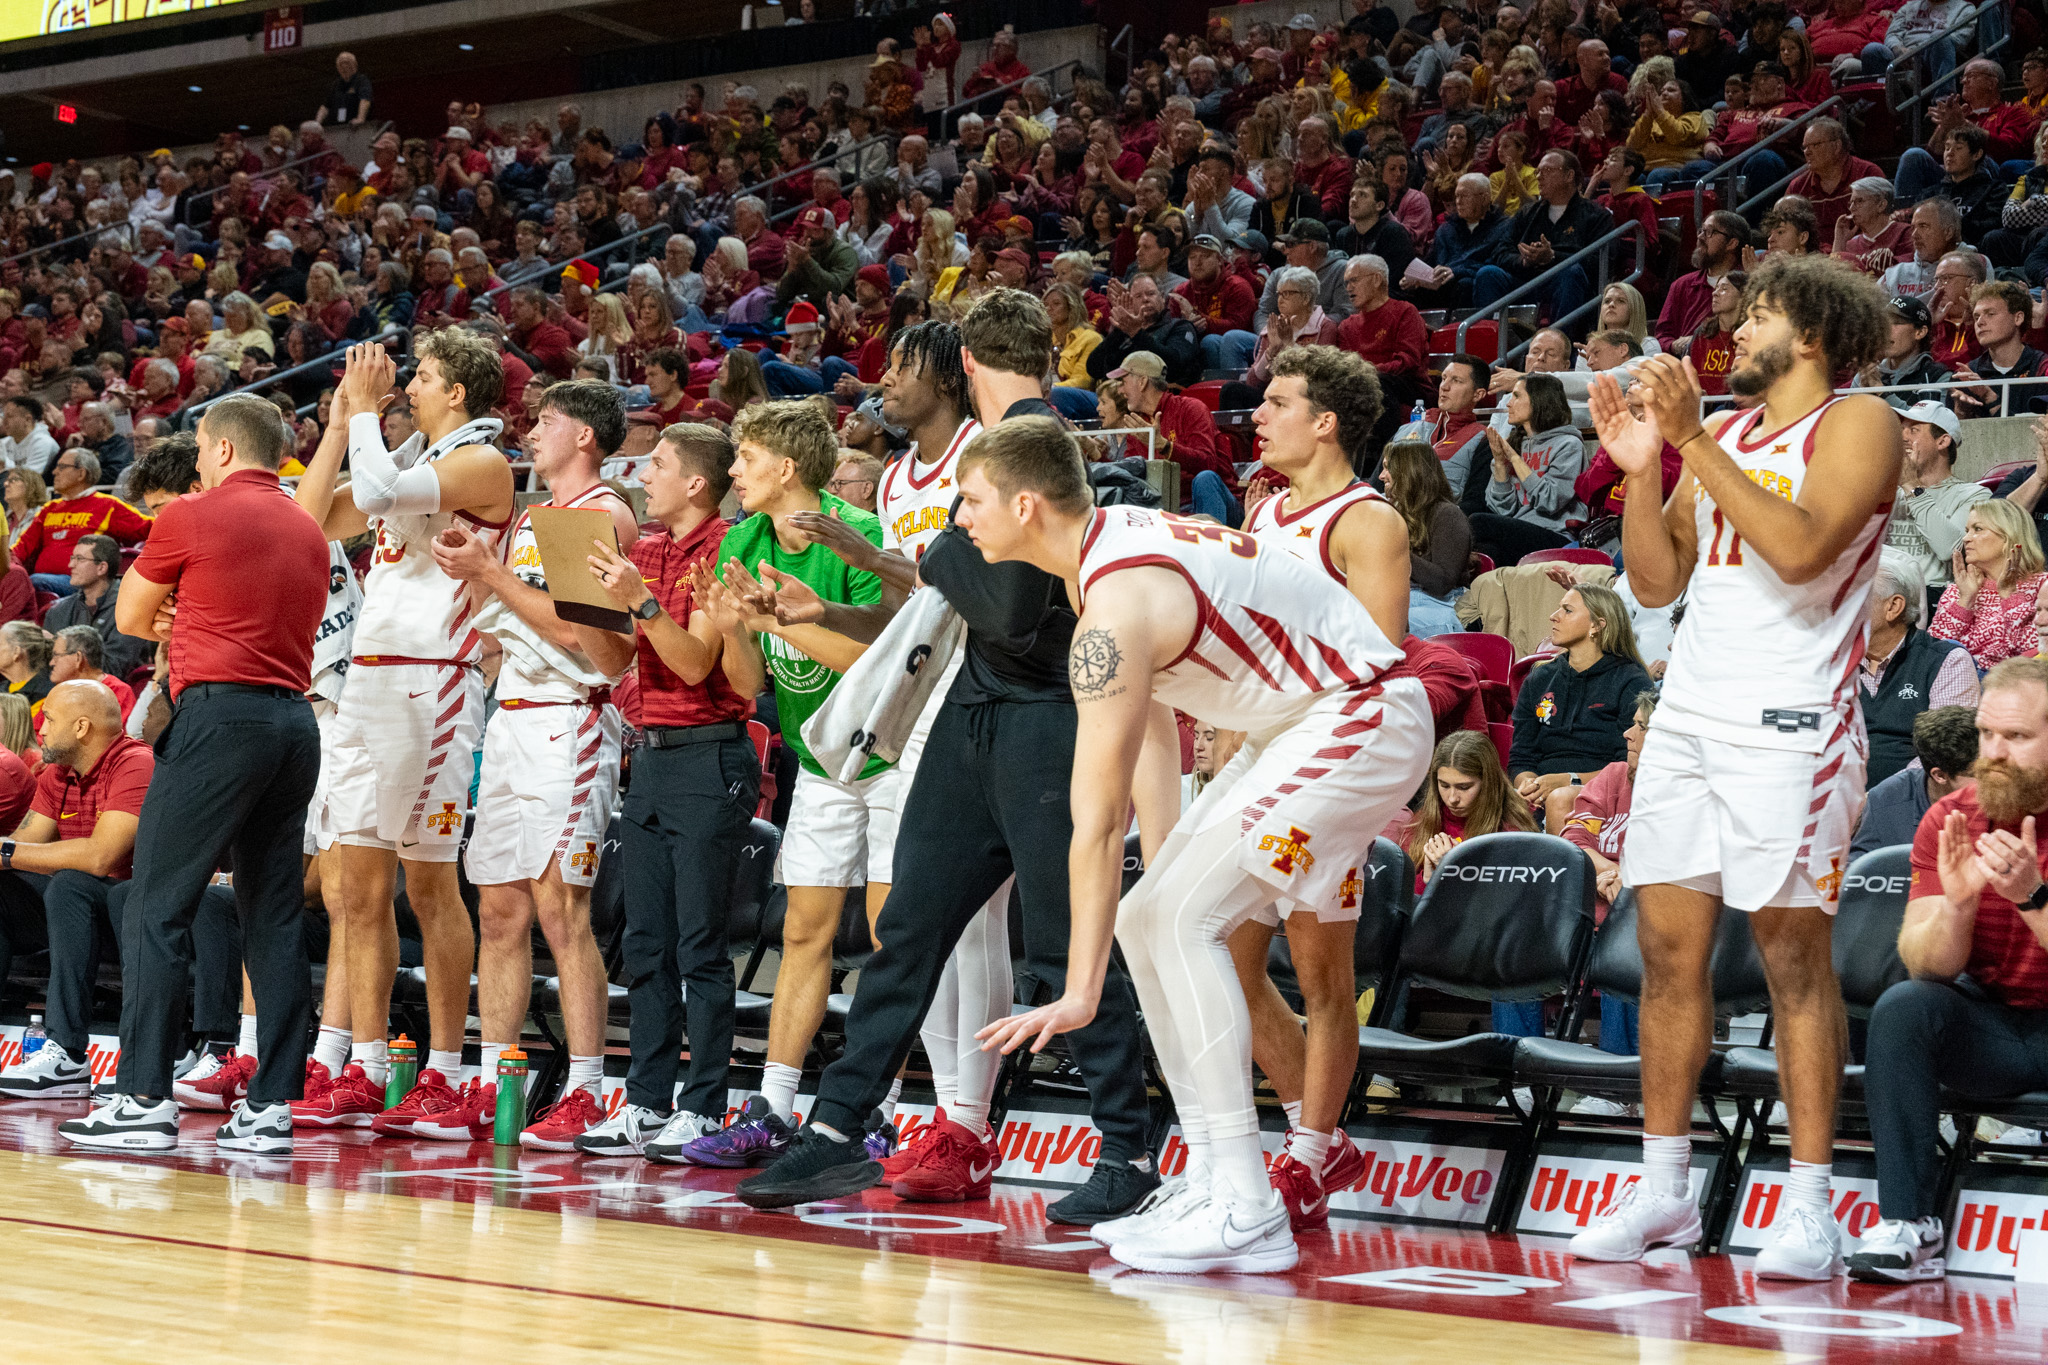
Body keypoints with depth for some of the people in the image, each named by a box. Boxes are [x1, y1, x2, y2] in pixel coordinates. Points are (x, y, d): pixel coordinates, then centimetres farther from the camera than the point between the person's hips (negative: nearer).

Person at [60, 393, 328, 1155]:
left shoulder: (194, 517, -2)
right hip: (295, 718, 6)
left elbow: (130, 618, 9)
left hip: (220, 714, -6)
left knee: (158, 909, -2)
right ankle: (272, 1106, 4)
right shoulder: (309, 533, 15)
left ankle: (145, 1099, -5)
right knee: (274, 916, 6)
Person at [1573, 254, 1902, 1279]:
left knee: (1792, 951, -6)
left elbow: (1801, 548, -19)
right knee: (1668, 947, 5)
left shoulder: (1856, 423, -2)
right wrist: (1641, 465, 2)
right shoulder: (1725, 433, 19)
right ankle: (1663, 1187, 12)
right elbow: (1656, 582, 15)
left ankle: (1809, 1204, -2)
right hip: (1689, 715, 7)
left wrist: (1693, 441, -18)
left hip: (1787, 723, -7)